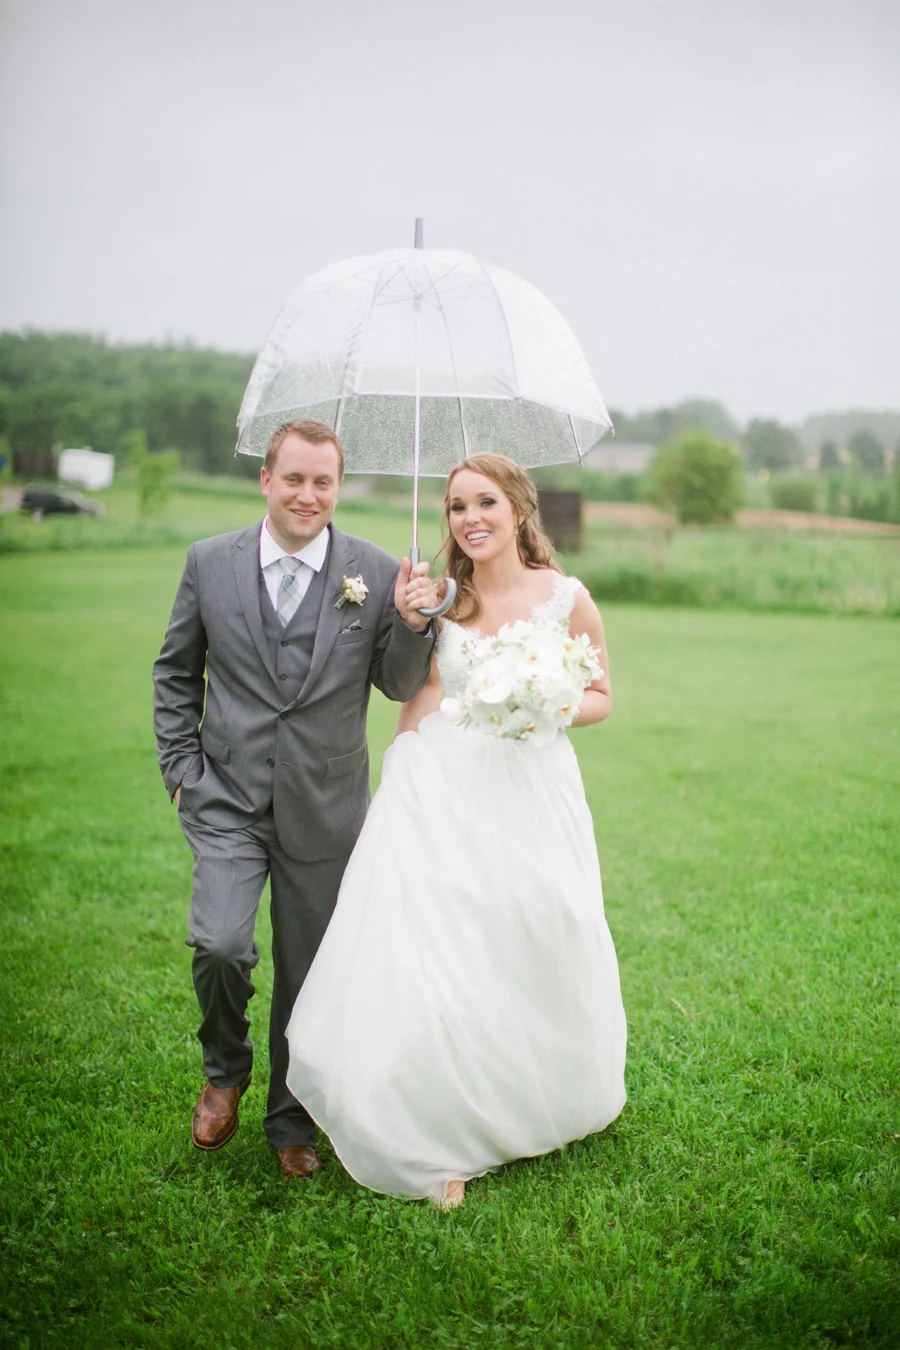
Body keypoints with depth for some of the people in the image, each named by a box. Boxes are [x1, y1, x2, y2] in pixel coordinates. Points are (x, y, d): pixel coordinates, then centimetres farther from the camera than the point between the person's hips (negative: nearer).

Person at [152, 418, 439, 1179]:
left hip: (324, 809, 0)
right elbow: (176, 671, 10)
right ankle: (226, 1069, 16)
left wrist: (413, 624, -17)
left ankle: (291, 1122, 34)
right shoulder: (210, 562, 0)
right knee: (221, 946, -18)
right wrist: (181, 767, 3)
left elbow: (400, 686, 1)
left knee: (308, 973, 11)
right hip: (227, 800, 0)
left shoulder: (376, 574, -4)